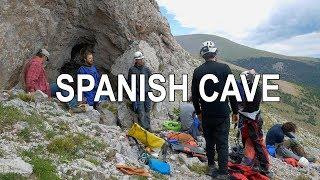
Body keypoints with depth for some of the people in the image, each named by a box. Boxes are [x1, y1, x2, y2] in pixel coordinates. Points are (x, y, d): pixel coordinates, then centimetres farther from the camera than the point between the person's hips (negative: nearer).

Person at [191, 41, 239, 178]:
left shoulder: (197, 71, -2)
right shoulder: (224, 68, -9)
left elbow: (194, 95, 4)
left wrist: (198, 112, 17)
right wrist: (235, 111, 4)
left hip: (206, 115, 3)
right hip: (222, 114, -2)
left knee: (209, 141, 18)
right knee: (222, 144, 3)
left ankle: (211, 166, 31)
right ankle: (222, 173, 6)